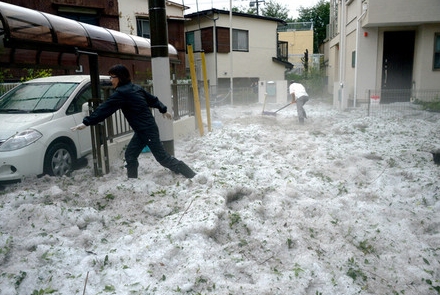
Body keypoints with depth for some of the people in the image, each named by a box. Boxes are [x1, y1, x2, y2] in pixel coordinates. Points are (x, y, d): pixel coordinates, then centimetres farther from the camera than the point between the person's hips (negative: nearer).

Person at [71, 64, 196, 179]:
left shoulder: (121, 93, -17)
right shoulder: (135, 87, 8)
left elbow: (104, 108, -19)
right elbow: (152, 99, 17)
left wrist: (86, 122, -16)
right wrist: (163, 110, 31)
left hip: (147, 130, -9)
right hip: (142, 130, 9)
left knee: (163, 158, 0)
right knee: (130, 156, 11)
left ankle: (192, 175, 8)